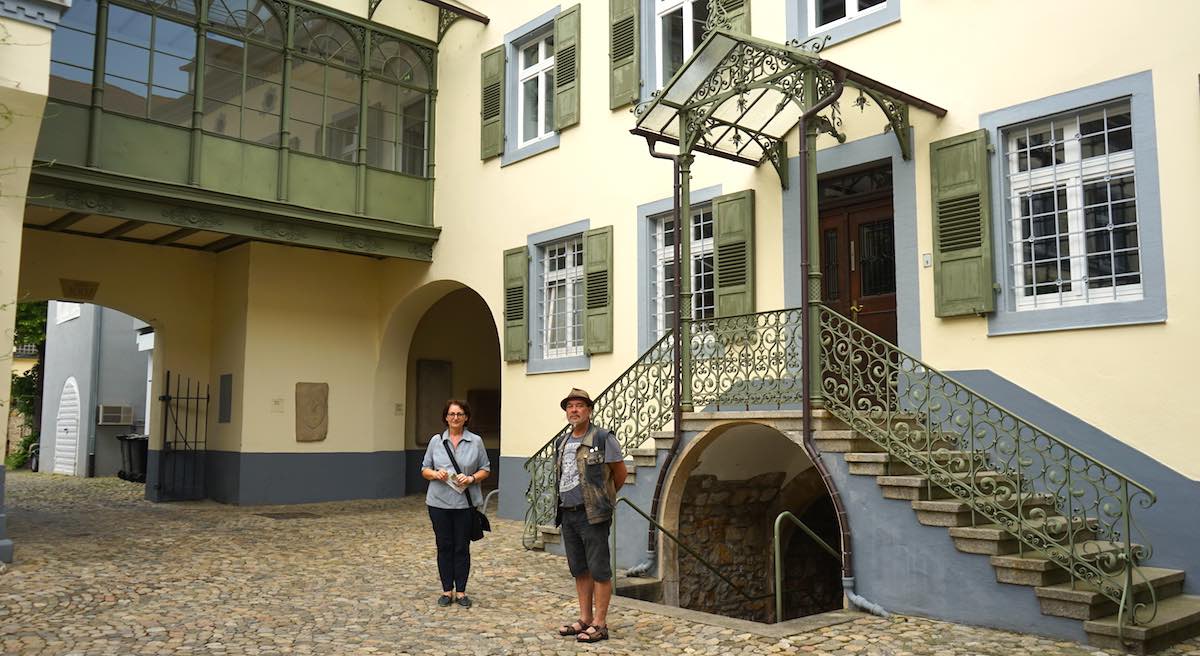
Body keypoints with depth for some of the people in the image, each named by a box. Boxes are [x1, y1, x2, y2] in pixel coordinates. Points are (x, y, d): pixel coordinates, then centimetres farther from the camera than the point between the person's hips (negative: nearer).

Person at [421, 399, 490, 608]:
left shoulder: (476, 441, 2)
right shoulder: (436, 441, 5)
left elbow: (485, 470, 5)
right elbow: (424, 470, 8)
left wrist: (471, 478, -14)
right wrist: (436, 474, -12)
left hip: (465, 503, -1)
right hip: (439, 502, 1)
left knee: (462, 547, 5)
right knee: (444, 546, 7)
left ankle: (461, 591, 15)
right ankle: (447, 590, 18)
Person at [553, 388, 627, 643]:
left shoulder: (603, 438, -8)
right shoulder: (561, 443, 12)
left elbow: (620, 473, -1)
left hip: (592, 514, -7)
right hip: (567, 514, 7)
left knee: (599, 570, -1)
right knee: (579, 570, 14)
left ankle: (600, 624, 5)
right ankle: (584, 619, 24)